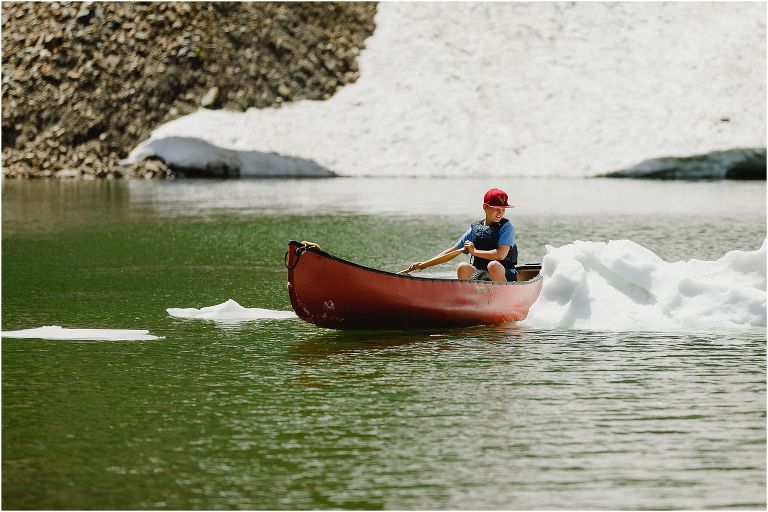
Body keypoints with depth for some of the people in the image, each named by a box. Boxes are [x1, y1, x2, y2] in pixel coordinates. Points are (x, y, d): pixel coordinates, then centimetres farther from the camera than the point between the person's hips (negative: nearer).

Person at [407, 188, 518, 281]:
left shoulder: (506, 227, -2)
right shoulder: (475, 229, 11)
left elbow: (501, 255, -16)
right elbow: (452, 251, 13)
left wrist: (475, 252, -9)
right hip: (479, 276, 3)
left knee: (493, 265, -36)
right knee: (463, 267, -27)